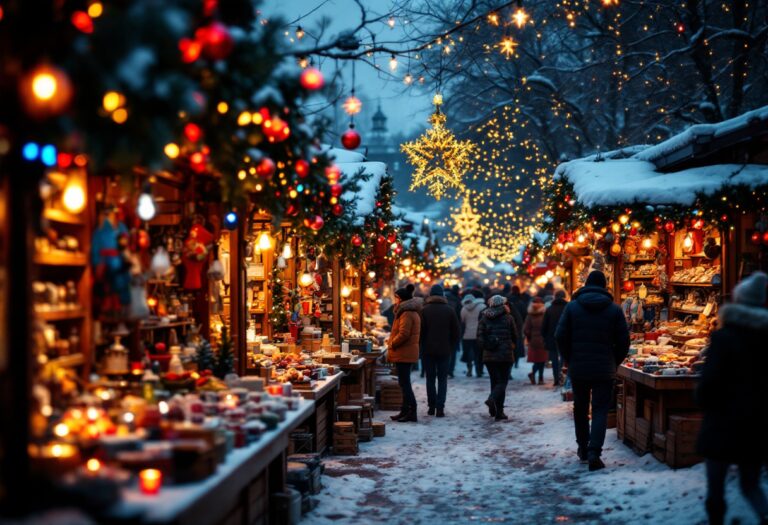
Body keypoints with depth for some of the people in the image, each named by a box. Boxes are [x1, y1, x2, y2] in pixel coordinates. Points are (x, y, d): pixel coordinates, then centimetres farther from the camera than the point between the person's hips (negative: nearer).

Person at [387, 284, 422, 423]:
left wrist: (392, 344, -11)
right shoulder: (412, 312, 18)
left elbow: (403, 334, -24)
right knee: (404, 383, 14)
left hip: (403, 353, -10)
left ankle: (411, 413, -8)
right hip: (407, 353, 10)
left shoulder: (406, 314, -16)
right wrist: (392, 345, 13)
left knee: (404, 383, -8)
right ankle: (406, 411, 20)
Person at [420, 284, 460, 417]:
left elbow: (420, 331, -5)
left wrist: (422, 347, 6)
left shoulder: (424, 310, -4)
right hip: (445, 351, 0)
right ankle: (440, 408, -5)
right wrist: (452, 347, 10)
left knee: (430, 379, 9)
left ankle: (432, 407, 9)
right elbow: (456, 332, 2)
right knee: (442, 379, 4)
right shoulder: (449, 310, 0)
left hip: (428, 350, 0)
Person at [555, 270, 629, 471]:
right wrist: (614, 363, 12)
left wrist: (569, 360, 9)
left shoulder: (572, 306, -1)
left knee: (580, 408, 17)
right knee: (600, 410, 0)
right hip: (604, 370, -1)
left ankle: (583, 448, 25)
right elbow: (623, 341, -1)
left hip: (578, 368, 1)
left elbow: (560, 336, -4)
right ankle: (594, 452, -15)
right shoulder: (614, 309, -1)